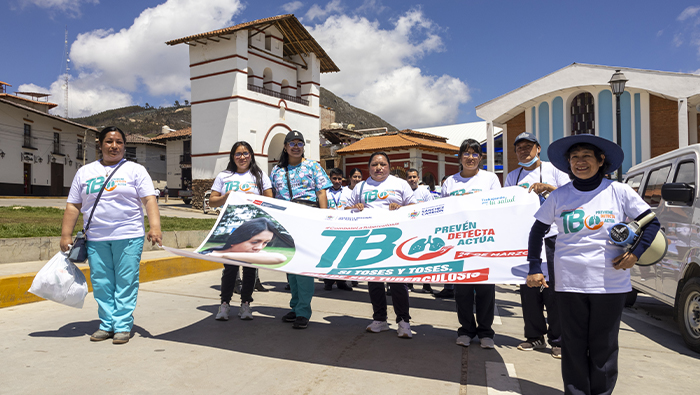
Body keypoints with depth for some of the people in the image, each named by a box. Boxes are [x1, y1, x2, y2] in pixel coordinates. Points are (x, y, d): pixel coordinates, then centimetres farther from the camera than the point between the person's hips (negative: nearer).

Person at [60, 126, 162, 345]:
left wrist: (155, 227, -17)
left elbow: (149, 200, -4)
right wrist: (66, 235, 7)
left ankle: (123, 326, 7)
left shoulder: (135, 170, 6)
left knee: (126, 283, -2)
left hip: (128, 237, -3)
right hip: (96, 238, 3)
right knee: (101, 284, 6)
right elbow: (73, 206, 14)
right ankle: (107, 325, 17)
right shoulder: (85, 172, 15)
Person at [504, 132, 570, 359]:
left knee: (553, 290, -4)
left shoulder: (553, 169, 4)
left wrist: (549, 188, -16)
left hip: (551, 237, -4)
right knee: (528, 290, 7)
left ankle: (558, 340, 7)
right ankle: (534, 336, 19)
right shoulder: (512, 177, 15)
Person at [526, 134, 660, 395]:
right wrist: (535, 268, 5)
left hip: (611, 283, -1)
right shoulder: (559, 196, 3)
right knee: (574, 346, 7)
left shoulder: (619, 191, 0)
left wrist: (636, 252, -5)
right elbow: (537, 231, 11)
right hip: (569, 284, 1)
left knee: (604, 347, 8)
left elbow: (652, 222, 8)